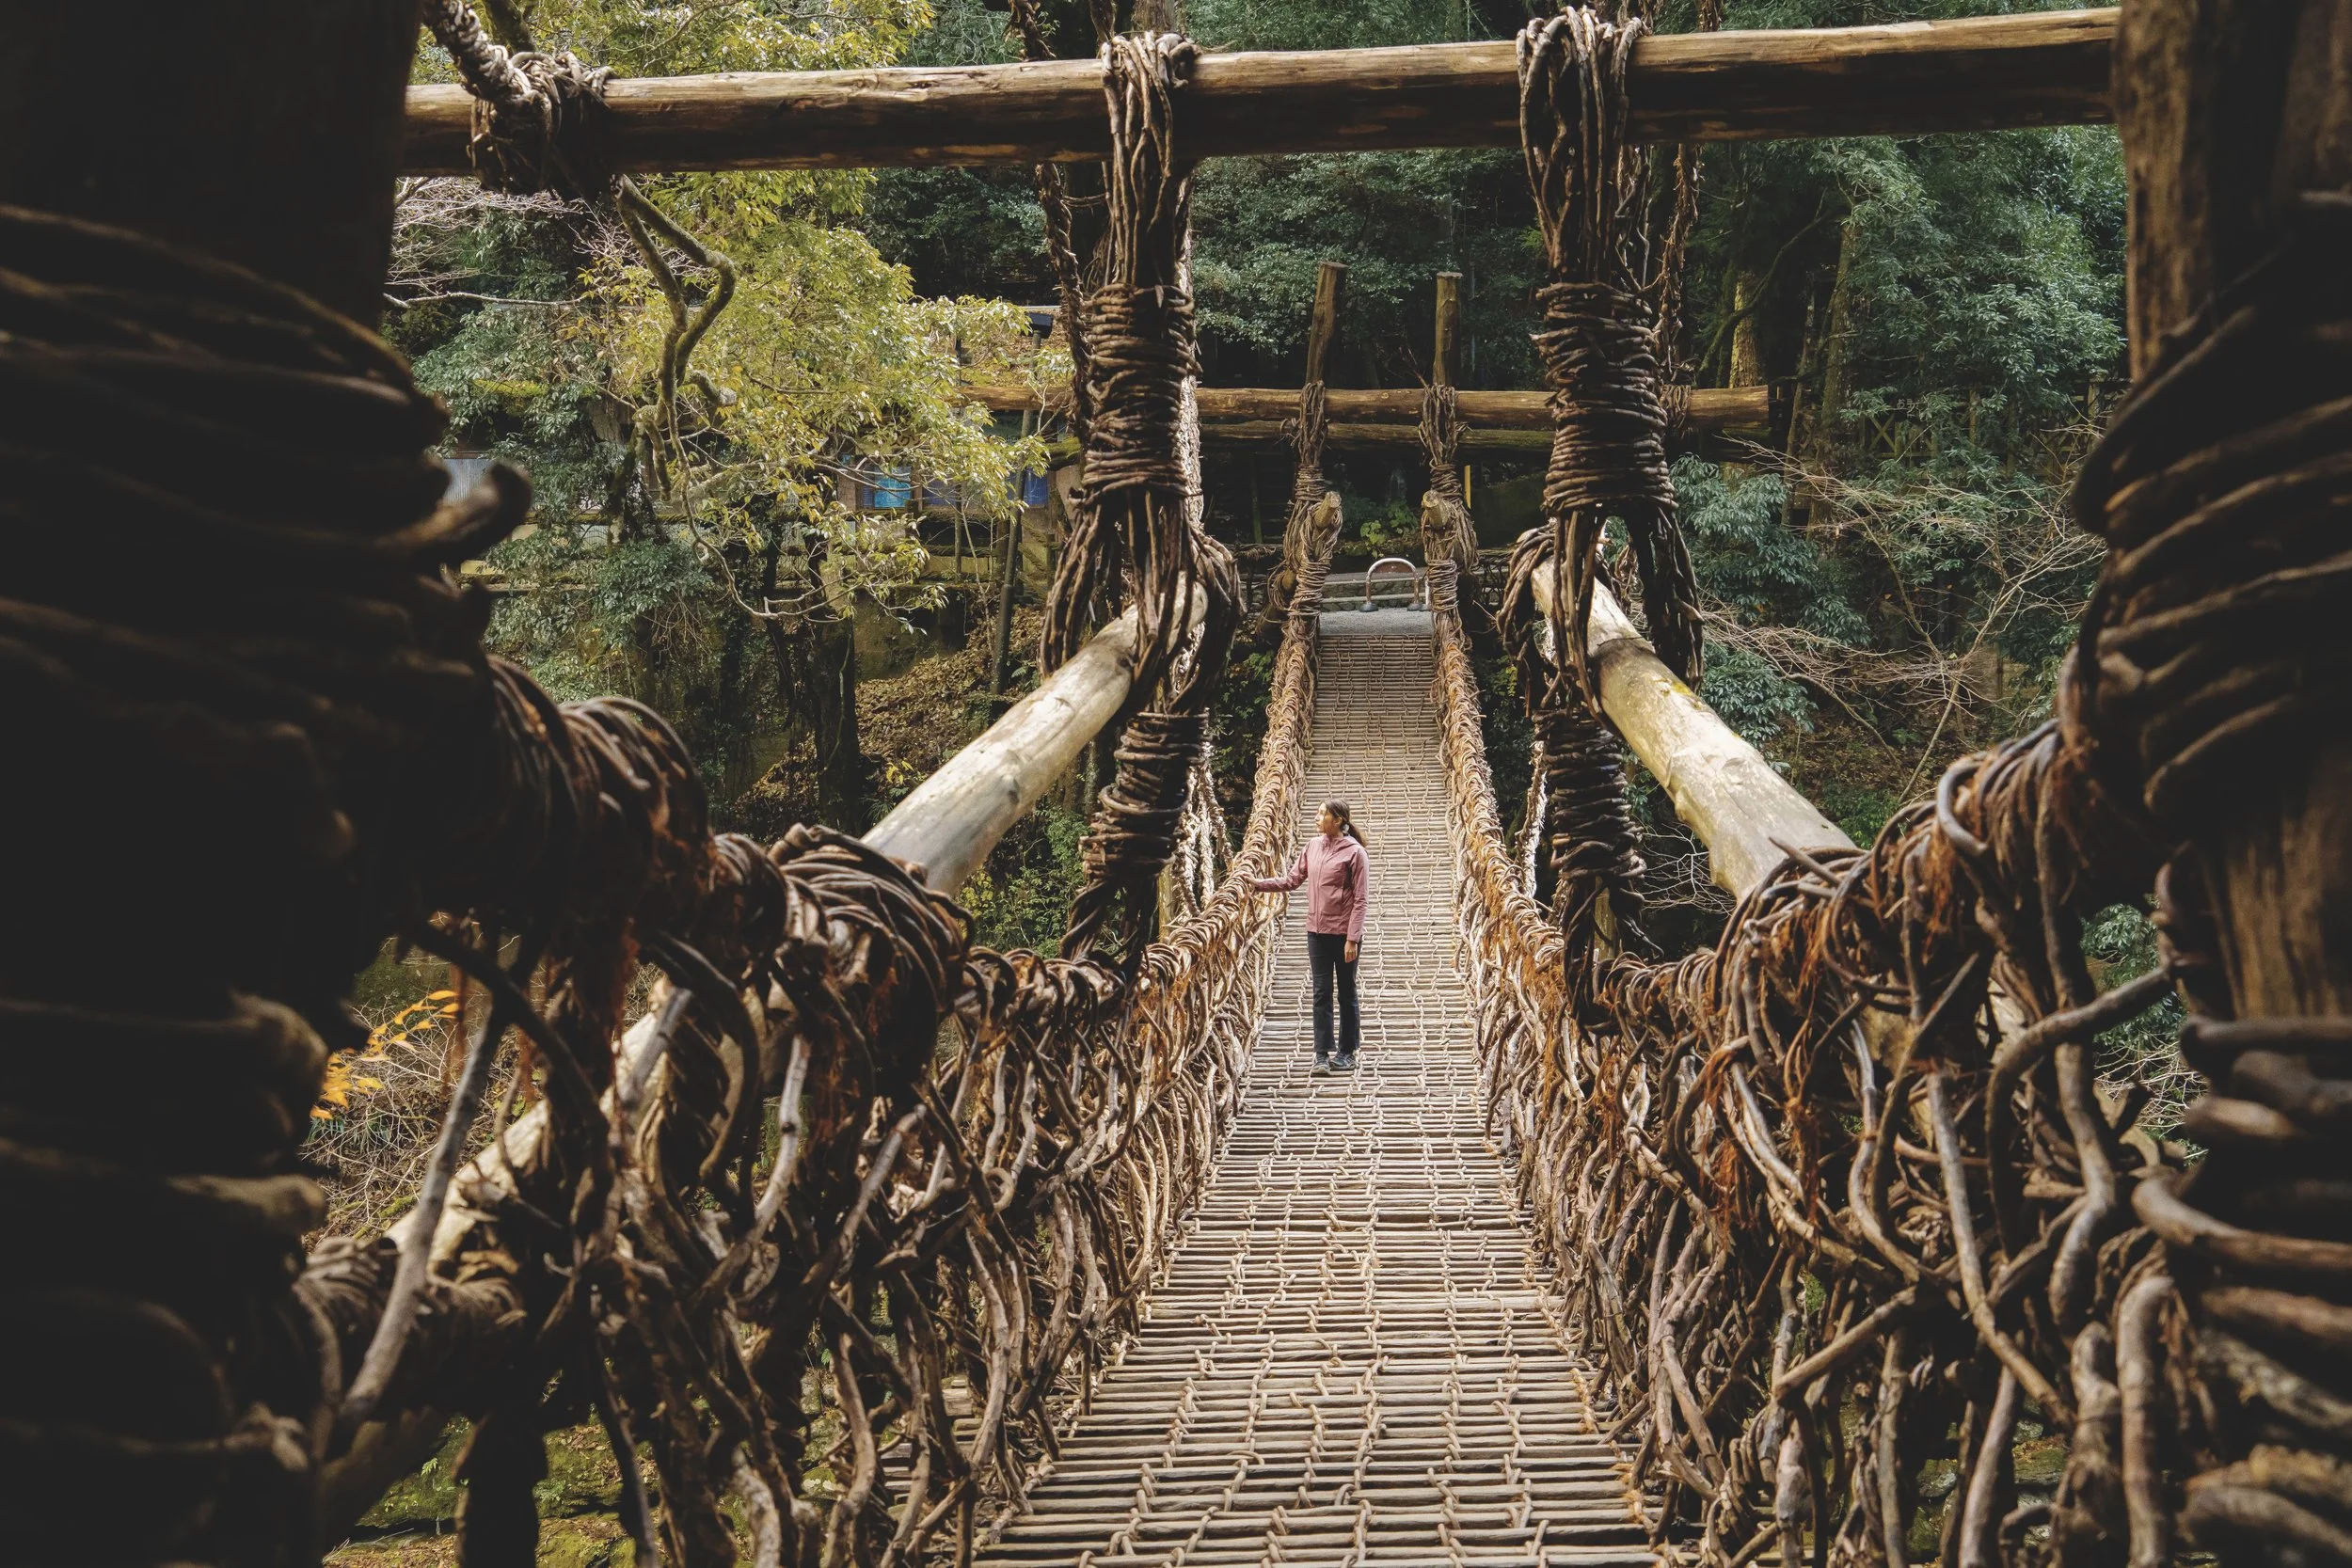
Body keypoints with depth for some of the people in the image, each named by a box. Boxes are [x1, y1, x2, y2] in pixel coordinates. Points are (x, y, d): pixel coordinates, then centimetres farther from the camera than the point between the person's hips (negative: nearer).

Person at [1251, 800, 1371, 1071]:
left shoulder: (1354, 852, -11)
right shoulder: (1313, 846, 6)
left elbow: (1361, 900, -12)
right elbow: (1292, 880, 11)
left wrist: (1352, 939, -16)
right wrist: (1259, 883, -1)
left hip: (1343, 934, -5)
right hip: (1317, 932, 5)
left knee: (1346, 993, 8)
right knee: (1321, 993, 5)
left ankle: (1347, 1052, 19)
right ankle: (1322, 1054, 8)